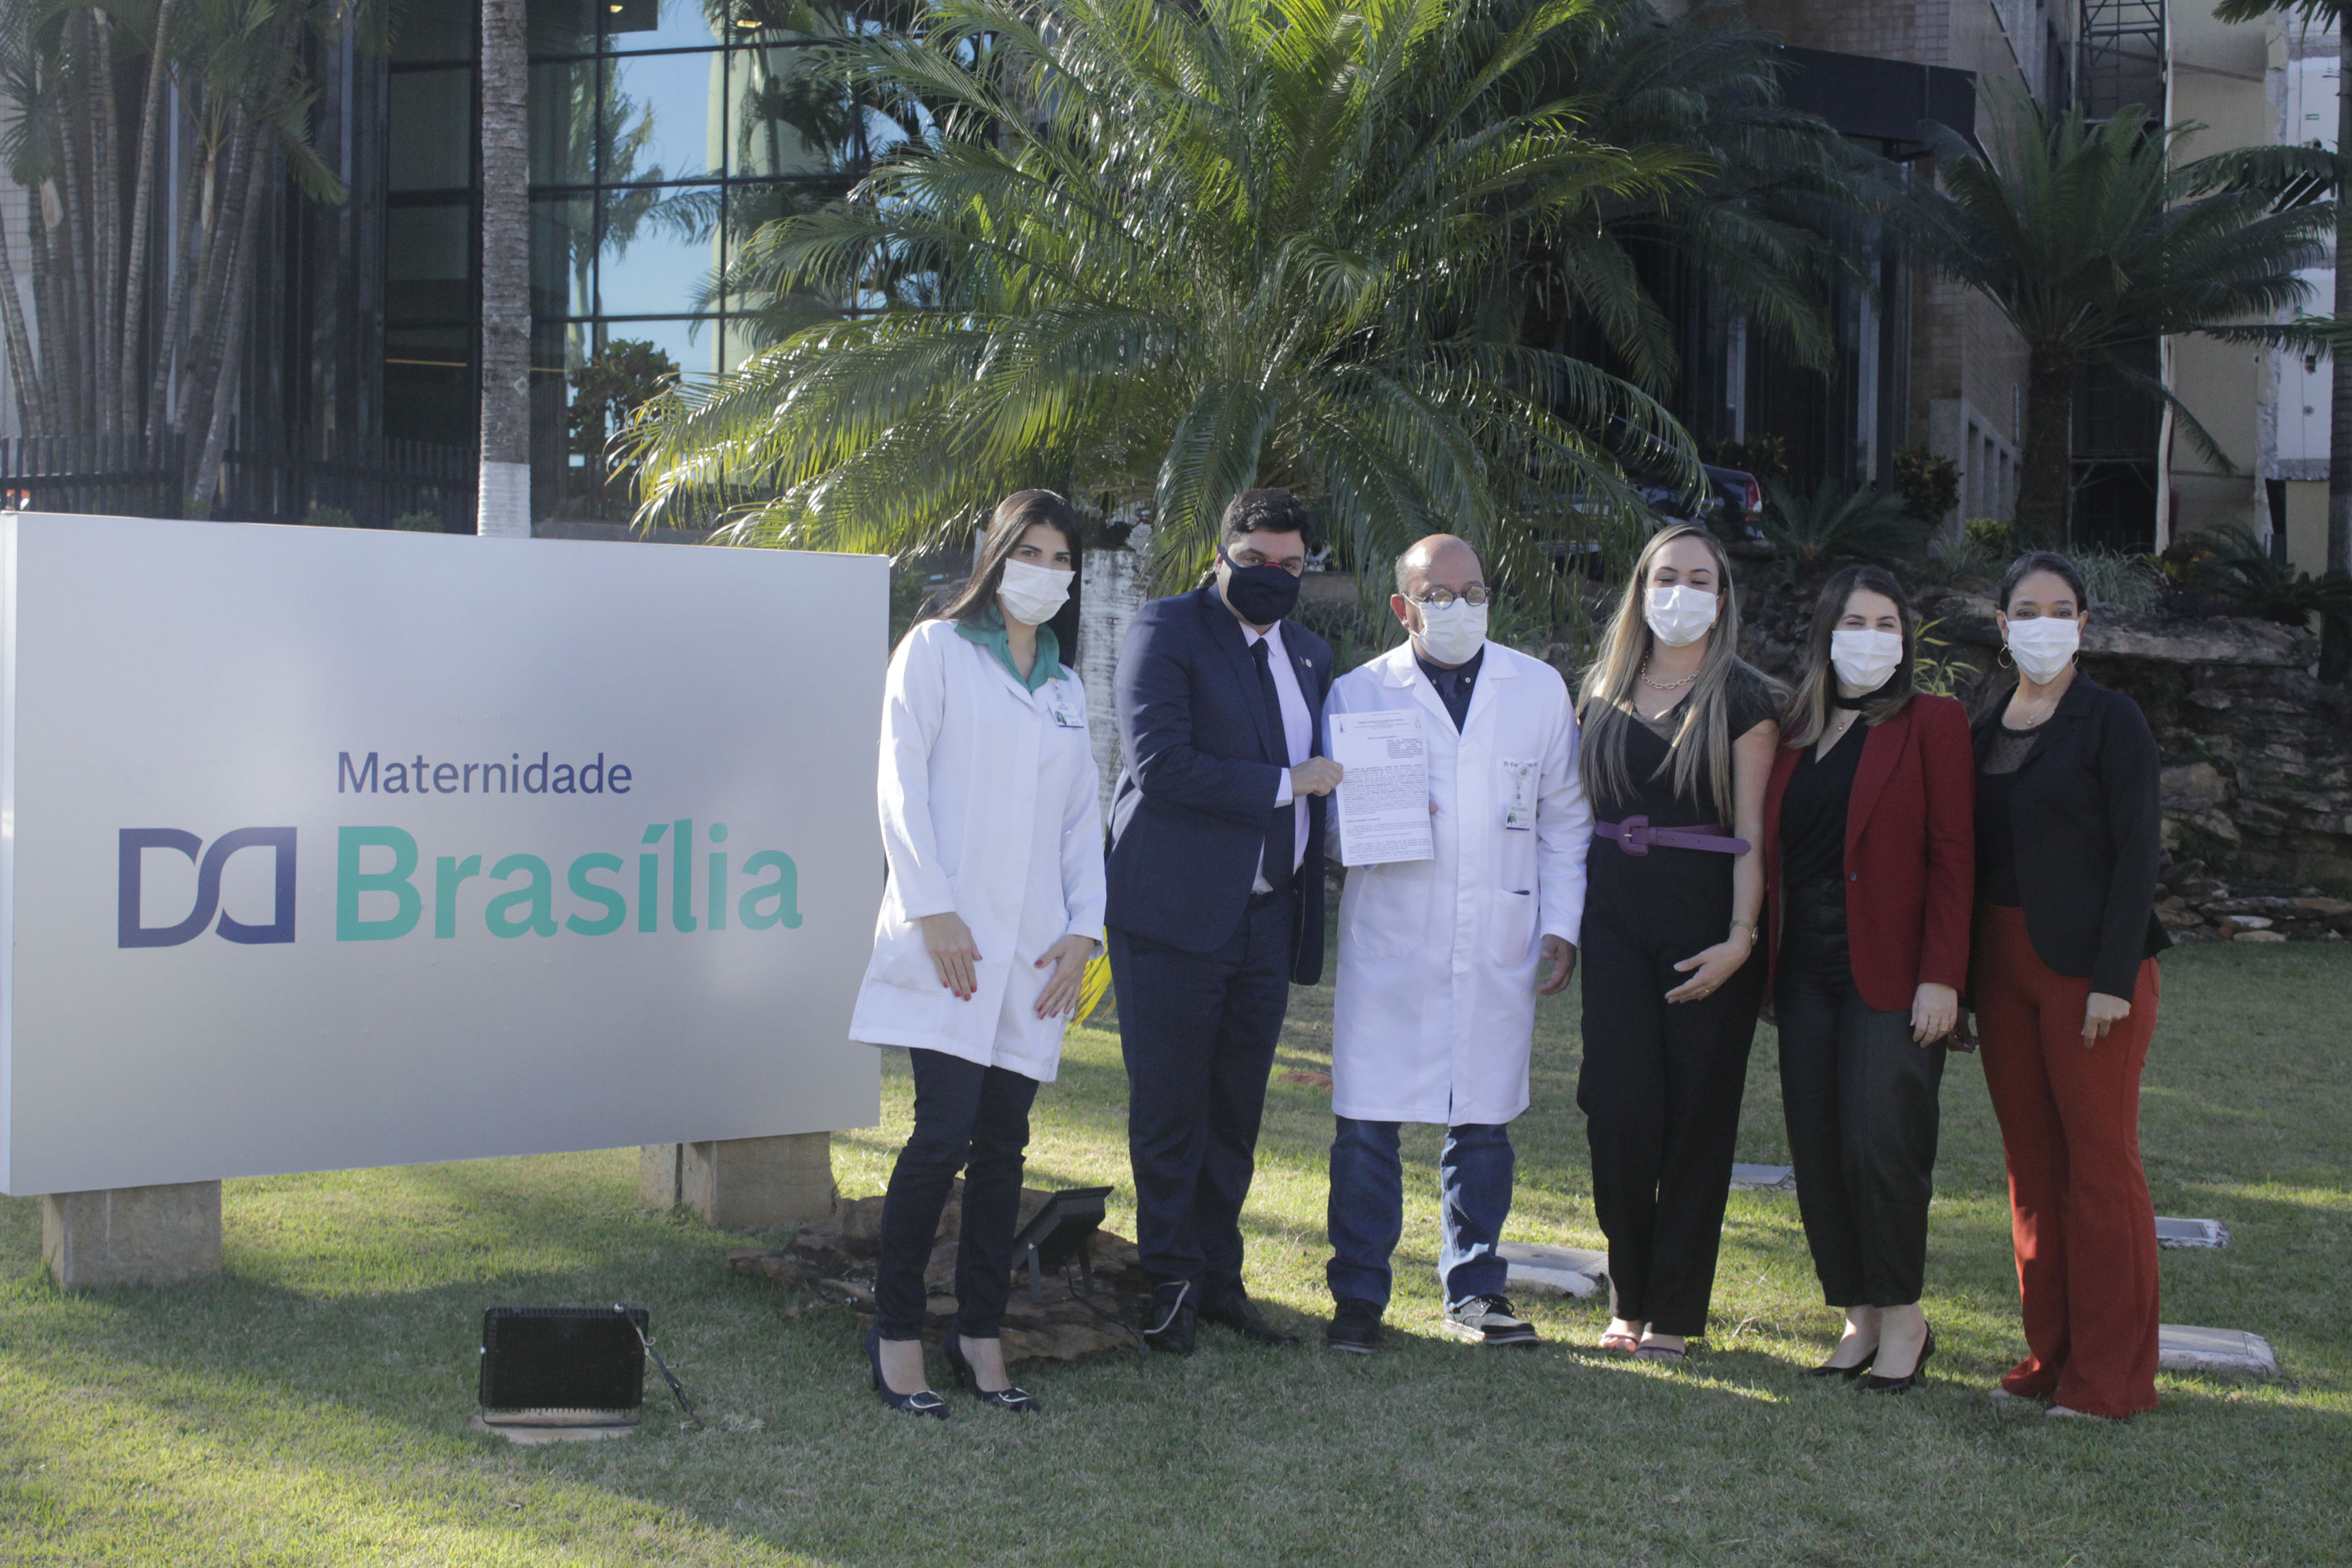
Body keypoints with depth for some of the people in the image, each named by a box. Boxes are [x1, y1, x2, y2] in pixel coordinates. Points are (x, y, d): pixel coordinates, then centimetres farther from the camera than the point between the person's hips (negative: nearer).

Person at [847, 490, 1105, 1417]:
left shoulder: (1064, 689, 20)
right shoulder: (936, 650, 4)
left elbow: (1083, 817, 18)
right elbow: (902, 784, -4)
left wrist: (1084, 929, 5)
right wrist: (933, 909, -12)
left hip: (1032, 949, 5)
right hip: (950, 939, -5)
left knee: (1004, 1142, 5)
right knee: (945, 1131, -11)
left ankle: (981, 1336, 13)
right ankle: (896, 1333, 1)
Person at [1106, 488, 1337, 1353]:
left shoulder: (1310, 654, 17)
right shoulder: (1167, 630, -4)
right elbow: (1159, 761, -16)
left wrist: (1311, 906, 14)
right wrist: (1285, 785, -11)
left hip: (1267, 915, 6)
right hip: (1177, 911, -6)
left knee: (1236, 1110, 11)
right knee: (1169, 1107, 1)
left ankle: (1218, 1276, 21)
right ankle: (1172, 1280, 12)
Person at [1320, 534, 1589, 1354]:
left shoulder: (1539, 689, 9)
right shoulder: (1358, 693, 4)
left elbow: (1565, 818, 13)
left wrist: (1562, 924, 6)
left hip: (1498, 947, 2)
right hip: (1388, 943, -1)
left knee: (1483, 1124, 8)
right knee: (1366, 1124, -3)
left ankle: (1474, 1289, 22)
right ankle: (1358, 1295, 10)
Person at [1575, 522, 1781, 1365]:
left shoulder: (1743, 699, 1)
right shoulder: (1603, 691, 12)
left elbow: (1752, 832, -5)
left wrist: (1741, 938, -15)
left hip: (1706, 923, -3)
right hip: (1615, 919, 3)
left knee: (1696, 1116, 1)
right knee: (1618, 1105, -4)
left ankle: (1674, 1312, 10)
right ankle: (1630, 1298, 11)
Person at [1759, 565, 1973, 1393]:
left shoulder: (1931, 723, -1)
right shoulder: (1795, 731, 13)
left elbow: (1953, 855, -6)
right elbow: (1773, 851, 13)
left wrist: (1941, 977, -12)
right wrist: (1767, 965, 6)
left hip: (1890, 975, -5)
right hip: (1806, 974, 5)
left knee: (1879, 1140, -7)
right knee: (1816, 1150, 4)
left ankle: (1903, 1316, 8)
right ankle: (1860, 1315, 16)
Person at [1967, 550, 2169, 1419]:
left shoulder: (2111, 720, -5)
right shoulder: (1986, 728, 12)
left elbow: (2138, 851, -9)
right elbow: (1977, 856, 13)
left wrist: (2114, 979, -16)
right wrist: (1965, 977, 8)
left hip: (2088, 964, -6)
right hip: (2003, 963, 6)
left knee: (2100, 1160, -2)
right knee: (2031, 1160, 9)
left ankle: (2111, 1373, 6)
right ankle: (2050, 1355, 19)